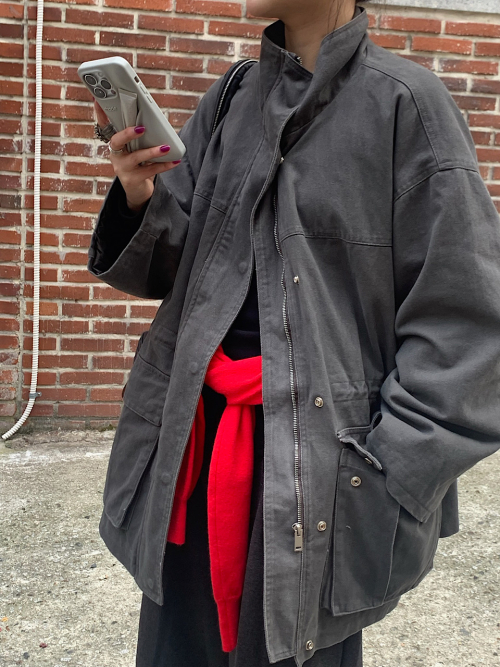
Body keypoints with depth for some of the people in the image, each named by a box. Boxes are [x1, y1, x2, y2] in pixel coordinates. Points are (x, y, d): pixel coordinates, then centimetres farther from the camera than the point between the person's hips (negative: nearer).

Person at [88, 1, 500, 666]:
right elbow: (167, 266, 11)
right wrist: (140, 196, -9)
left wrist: (391, 479, -13)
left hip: (323, 457, -4)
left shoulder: (408, 101, -7)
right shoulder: (229, 101, 9)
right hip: (199, 433, 5)